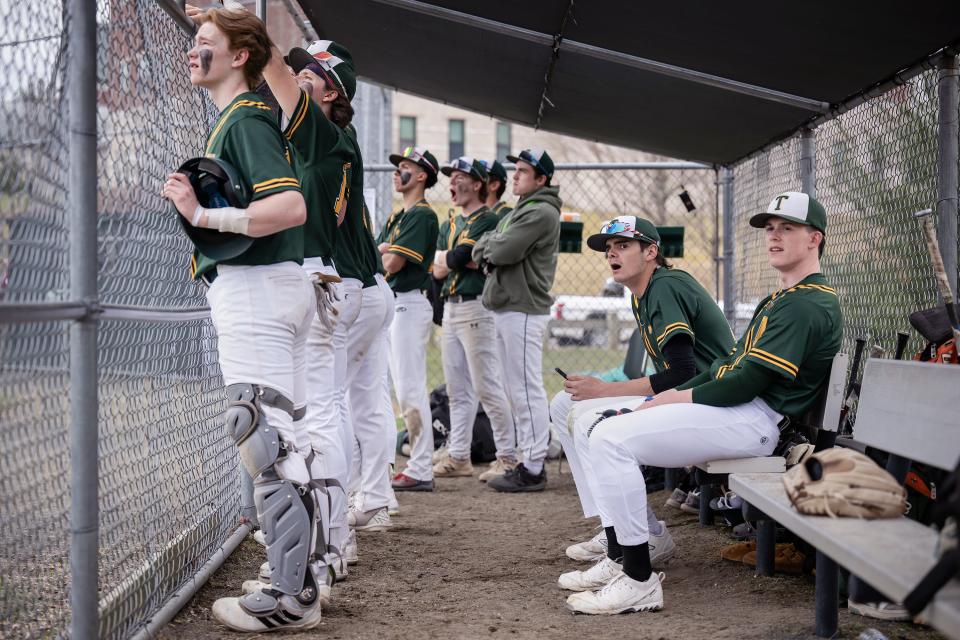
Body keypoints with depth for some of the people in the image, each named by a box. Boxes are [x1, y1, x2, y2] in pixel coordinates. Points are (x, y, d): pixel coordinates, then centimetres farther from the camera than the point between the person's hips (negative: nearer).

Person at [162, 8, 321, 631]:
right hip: (259, 287, 11)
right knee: (282, 435, 14)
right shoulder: (241, 116, 20)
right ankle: (300, 579, 22)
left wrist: (204, 217, -24)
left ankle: (291, 600, -8)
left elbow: (291, 206, -25)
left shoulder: (247, 118, -11)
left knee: (266, 437, -10)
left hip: (255, 287, -11)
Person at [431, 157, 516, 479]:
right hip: (450, 307, 9)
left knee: (487, 387, -9)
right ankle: (458, 456, 14)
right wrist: (470, 261, -6)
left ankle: (508, 458, -5)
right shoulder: (449, 225, 19)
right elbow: (438, 268, 7)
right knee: (457, 389, 10)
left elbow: (456, 258, -17)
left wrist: (451, 259, 3)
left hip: (476, 307, -9)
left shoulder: (487, 220, -7)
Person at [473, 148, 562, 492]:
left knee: (528, 391, -9)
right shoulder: (517, 212, 22)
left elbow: (502, 251, -20)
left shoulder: (541, 212, -11)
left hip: (523, 311, -11)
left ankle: (533, 469, -8)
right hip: (506, 308, 11)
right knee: (517, 390, 13)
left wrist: (490, 247, 1)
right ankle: (528, 460, 19)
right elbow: (481, 250, 18)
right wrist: (492, 247, -3)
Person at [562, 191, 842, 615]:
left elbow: (748, 382, -19)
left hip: (754, 420, -11)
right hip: (729, 404, 11)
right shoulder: (780, 299, 24)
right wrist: (669, 397, 7)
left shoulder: (810, 303, -12)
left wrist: (677, 399, -10)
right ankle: (620, 560, 4)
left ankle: (639, 582, -22)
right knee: (594, 424, 8)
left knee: (612, 438, -24)